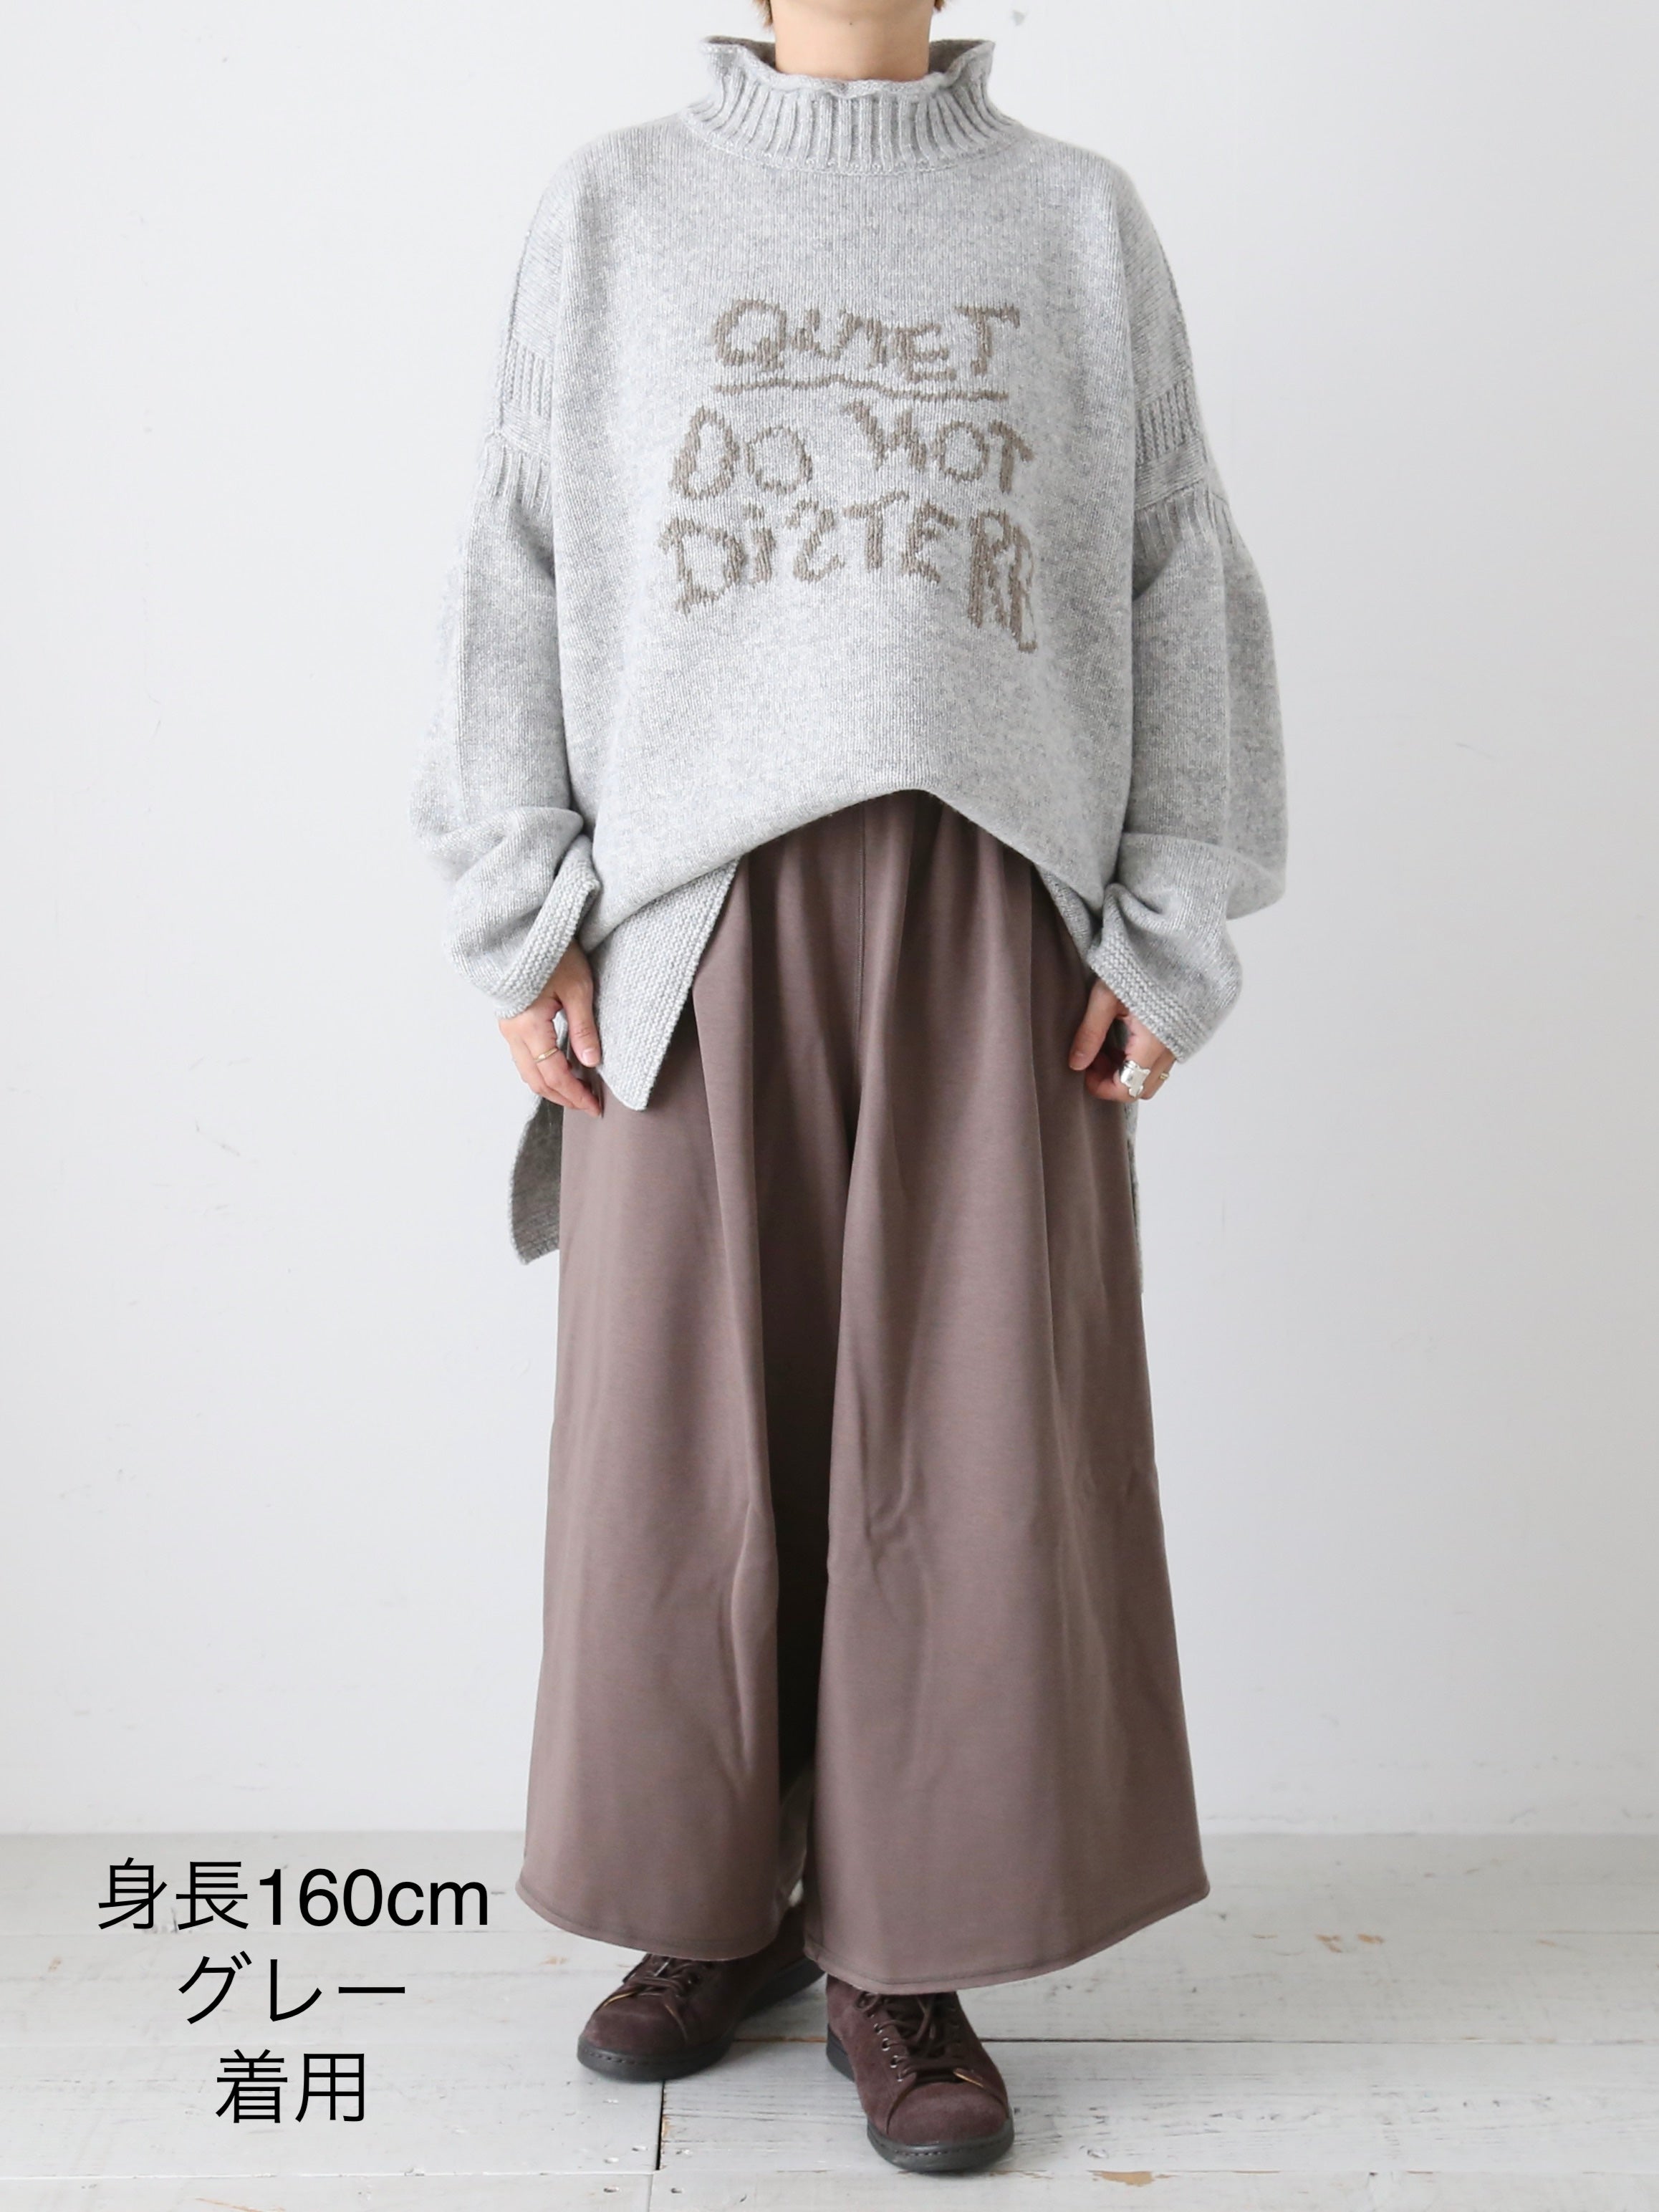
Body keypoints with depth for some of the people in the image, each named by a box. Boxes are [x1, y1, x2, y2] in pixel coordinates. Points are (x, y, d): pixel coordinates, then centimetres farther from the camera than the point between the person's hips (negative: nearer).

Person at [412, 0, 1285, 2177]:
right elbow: (519, 575, 8)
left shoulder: (1081, 221, 14)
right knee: (684, 1432, 2)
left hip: (990, 914, 0)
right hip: (696, 902, 0)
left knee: (971, 1434, 0)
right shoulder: (613, 211, 14)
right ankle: (715, 1909, 21)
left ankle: (907, 1960, 14)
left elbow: (1178, 589, 9)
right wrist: (524, 914, -2)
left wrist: (1167, 933, 0)